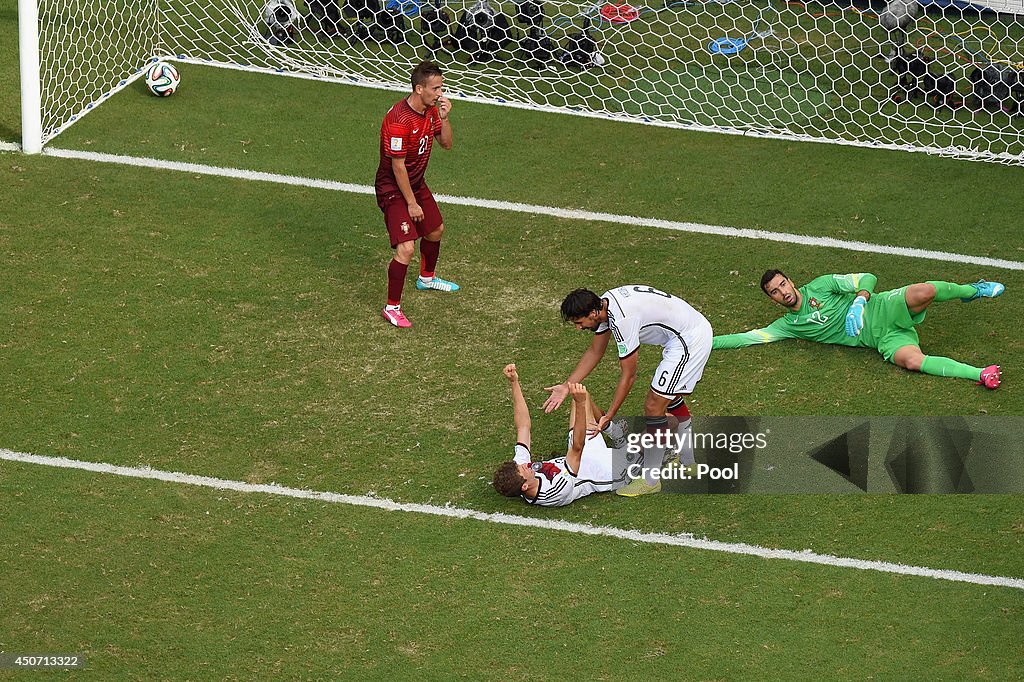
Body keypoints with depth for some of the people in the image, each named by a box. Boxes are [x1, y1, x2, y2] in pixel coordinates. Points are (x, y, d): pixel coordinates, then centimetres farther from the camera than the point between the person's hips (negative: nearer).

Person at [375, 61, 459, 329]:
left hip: (416, 183, 9)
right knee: (406, 249, -18)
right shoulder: (399, 120, -30)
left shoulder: (431, 111, -3)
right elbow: (398, 166, -25)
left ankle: (426, 278, 53)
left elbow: (446, 144, 6)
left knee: (435, 231, 26)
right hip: (393, 189, -9)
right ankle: (392, 307, -4)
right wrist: (411, 203, -19)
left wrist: (444, 117, -13)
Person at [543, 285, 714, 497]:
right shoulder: (604, 304, 0)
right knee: (670, 397, 28)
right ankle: (689, 461, 44)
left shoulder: (623, 320, -28)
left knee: (654, 406, -8)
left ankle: (650, 480, 2)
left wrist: (609, 416, -14)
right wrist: (566, 386, 12)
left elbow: (629, 375, -19)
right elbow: (595, 352, 14)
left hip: (690, 340, -11)